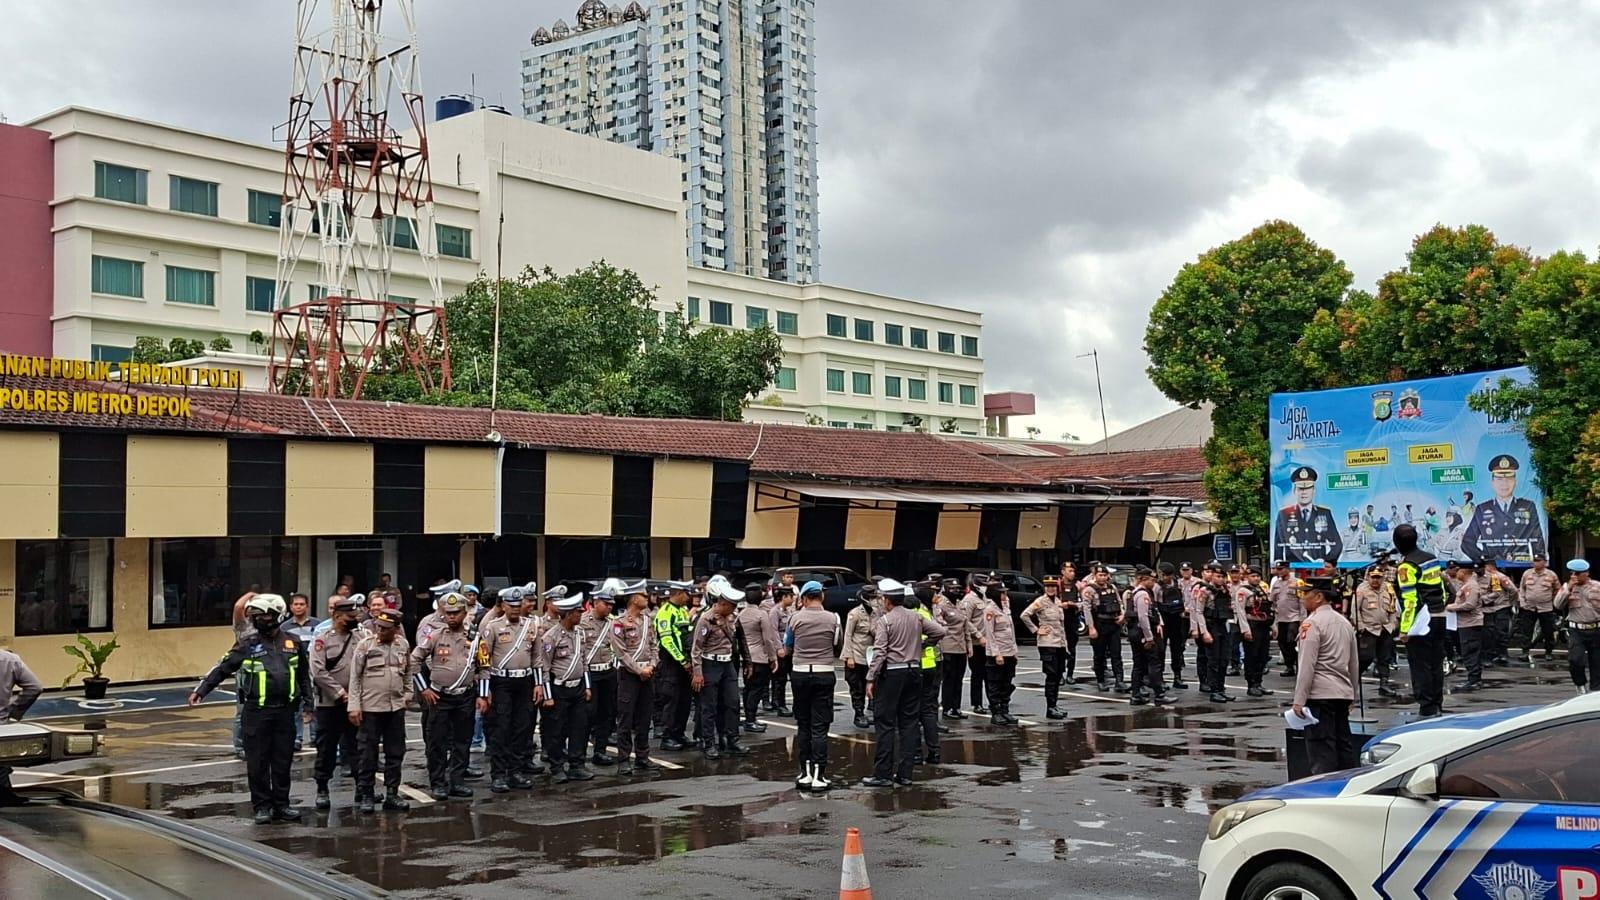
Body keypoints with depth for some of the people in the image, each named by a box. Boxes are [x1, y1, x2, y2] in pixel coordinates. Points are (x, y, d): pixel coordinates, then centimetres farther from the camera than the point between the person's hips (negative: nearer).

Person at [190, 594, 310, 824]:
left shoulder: (293, 642, 7)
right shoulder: (248, 643, 0)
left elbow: (304, 674, 17)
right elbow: (223, 668, -1)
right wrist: (201, 690, -8)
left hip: (285, 710, 2)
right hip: (257, 711, -2)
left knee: (283, 760, 8)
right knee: (257, 761, 2)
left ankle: (281, 804, 17)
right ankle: (262, 806, 12)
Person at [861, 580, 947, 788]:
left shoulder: (884, 621, -9)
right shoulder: (916, 618, 8)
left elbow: (879, 652, -16)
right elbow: (940, 631, 8)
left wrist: (870, 679, -14)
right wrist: (923, 642, 21)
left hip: (891, 673, -6)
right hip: (914, 670, 6)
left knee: (885, 723, -3)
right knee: (908, 722, 8)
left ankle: (882, 774, -3)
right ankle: (904, 773, 9)